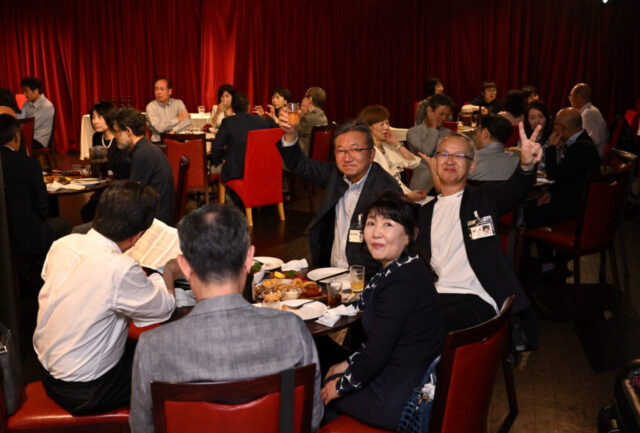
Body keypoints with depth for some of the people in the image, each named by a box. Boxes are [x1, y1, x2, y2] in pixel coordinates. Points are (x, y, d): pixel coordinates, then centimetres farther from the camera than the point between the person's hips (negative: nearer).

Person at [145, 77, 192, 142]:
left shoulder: (178, 103, 6)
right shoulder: (151, 106, -3)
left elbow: (187, 120, -9)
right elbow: (159, 128, -15)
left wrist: (174, 131, -24)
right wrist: (178, 119, -6)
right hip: (158, 143, -2)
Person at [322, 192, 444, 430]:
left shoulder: (401, 283, -27)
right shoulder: (405, 268, 3)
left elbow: (376, 355, -23)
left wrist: (340, 386, -9)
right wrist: (348, 364, 11)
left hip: (399, 399, -9)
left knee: (319, 393, 12)